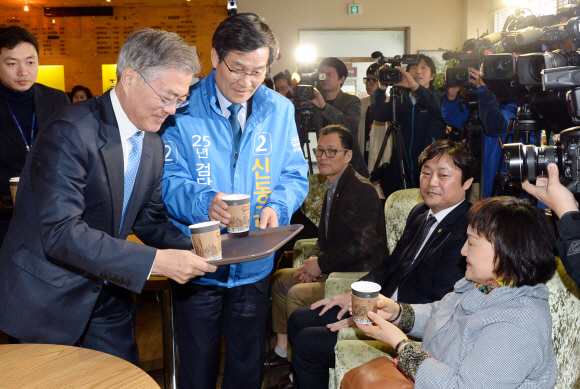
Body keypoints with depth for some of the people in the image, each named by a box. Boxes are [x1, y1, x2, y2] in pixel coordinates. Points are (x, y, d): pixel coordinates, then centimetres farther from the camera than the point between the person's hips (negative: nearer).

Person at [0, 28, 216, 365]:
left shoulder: (154, 145, 2)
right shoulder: (70, 132, -23)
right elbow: (60, 232, -30)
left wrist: (193, 249, -8)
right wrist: (155, 261, -33)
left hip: (107, 295, 7)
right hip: (49, 296, -7)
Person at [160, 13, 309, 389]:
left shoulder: (279, 110, 1)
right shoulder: (183, 108, -9)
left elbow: (295, 176, 2)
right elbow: (168, 178, -12)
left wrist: (276, 207, -18)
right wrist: (203, 202, -32)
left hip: (255, 267, 3)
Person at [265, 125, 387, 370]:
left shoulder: (362, 190, -20)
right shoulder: (333, 187, 11)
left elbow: (362, 246, -26)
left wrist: (321, 263, -16)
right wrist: (314, 259, 1)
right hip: (334, 269, 10)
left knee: (297, 294, -21)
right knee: (280, 279, 9)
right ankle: (282, 351, 18)